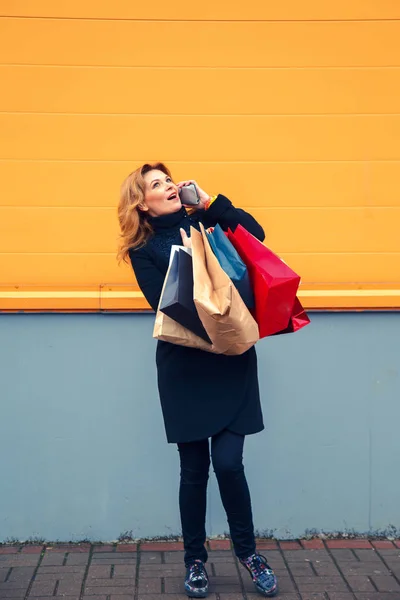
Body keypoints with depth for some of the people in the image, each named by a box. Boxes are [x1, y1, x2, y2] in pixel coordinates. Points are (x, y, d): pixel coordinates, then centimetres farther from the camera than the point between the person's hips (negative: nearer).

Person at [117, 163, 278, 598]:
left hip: (231, 358, 1)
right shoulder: (143, 250, 4)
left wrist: (210, 202, -5)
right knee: (194, 469, 5)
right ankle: (195, 560, 25)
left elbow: (255, 235, -5)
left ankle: (247, 550, 20)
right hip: (184, 365, -1)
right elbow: (165, 304, -8)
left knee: (228, 461, -4)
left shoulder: (204, 222, 10)